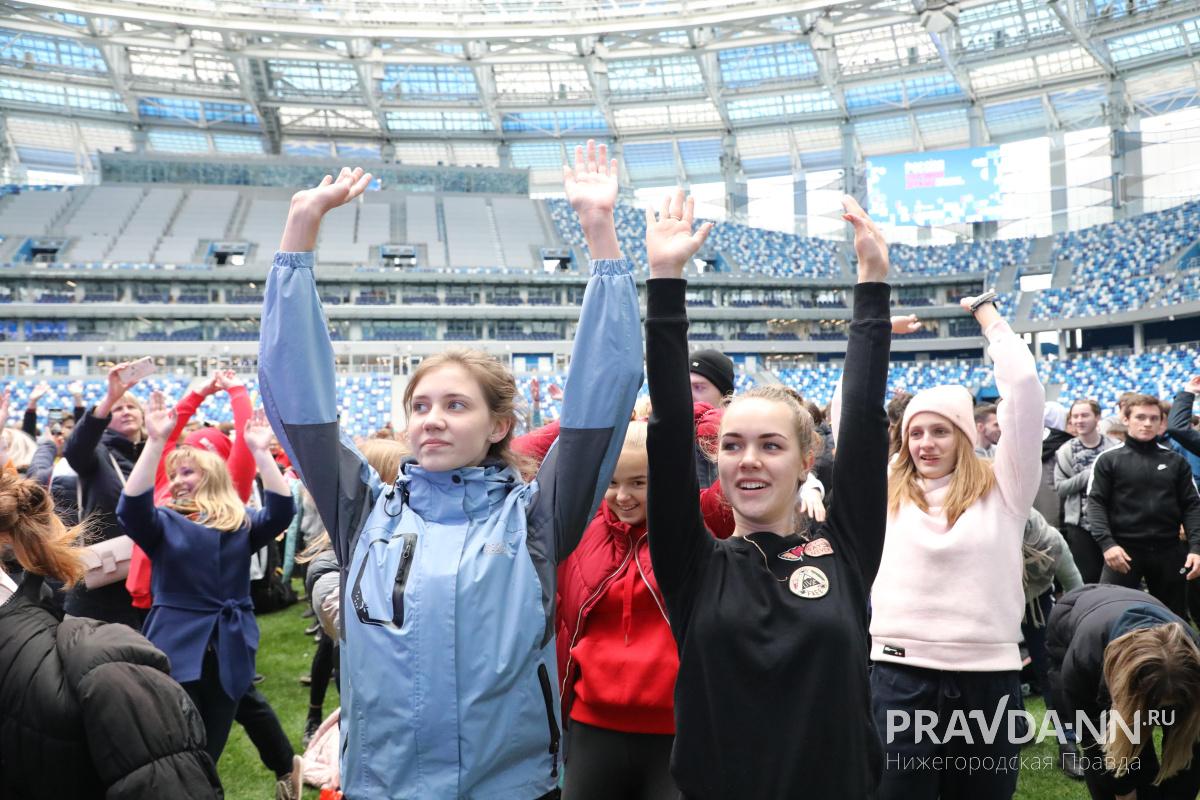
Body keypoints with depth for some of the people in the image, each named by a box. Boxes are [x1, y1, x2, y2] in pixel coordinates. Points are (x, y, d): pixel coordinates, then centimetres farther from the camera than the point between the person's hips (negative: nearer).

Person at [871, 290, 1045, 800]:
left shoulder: (1001, 489, 3)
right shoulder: (887, 491, 6)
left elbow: (1024, 386, -1)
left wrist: (988, 315, 8)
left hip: (989, 673, 0)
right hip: (902, 672, 0)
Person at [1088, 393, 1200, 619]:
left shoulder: (1176, 461, 11)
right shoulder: (1108, 460, 2)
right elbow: (1096, 503, -3)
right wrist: (1106, 542, -18)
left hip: (1168, 551, 3)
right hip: (1124, 549, -3)